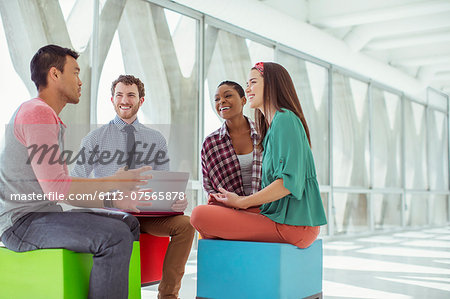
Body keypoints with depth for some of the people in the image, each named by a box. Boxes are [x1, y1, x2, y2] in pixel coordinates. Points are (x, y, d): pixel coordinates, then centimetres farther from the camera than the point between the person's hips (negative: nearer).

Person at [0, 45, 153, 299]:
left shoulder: (51, 118, 21)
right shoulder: (38, 112, -13)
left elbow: (65, 191, 18)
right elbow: (55, 188, -21)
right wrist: (113, 182, -10)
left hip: (42, 215, 10)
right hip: (22, 221, -10)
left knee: (129, 223, 12)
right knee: (115, 236, -26)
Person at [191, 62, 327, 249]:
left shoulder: (285, 119, -12)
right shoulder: (274, 124, 19)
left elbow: (289, 181, -22)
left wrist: (242, 202, -15)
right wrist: (239, 201, 7)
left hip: (291, 225, -10)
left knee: (199, 215, -17)